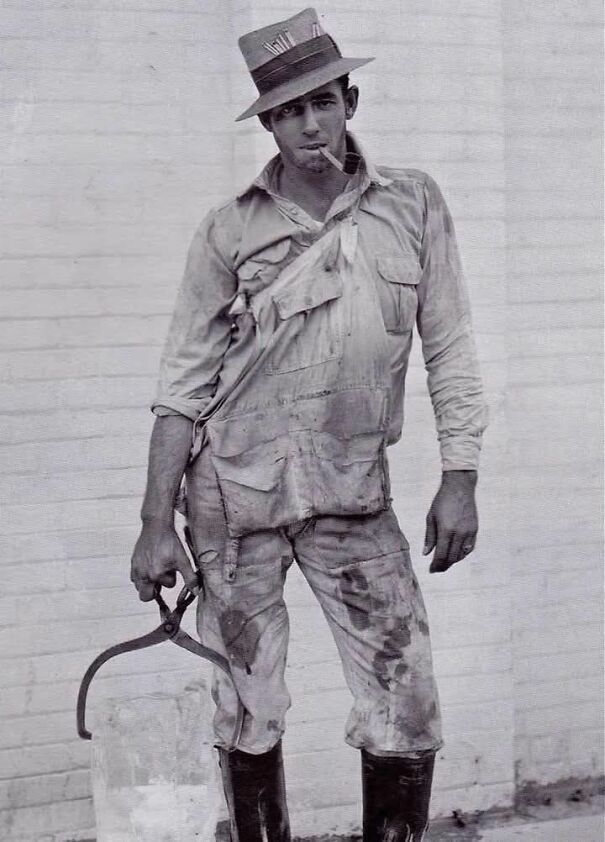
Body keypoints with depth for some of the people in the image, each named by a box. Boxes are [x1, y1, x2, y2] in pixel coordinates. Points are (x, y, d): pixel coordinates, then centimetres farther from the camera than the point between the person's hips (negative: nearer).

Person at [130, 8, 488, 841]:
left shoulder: (413, 205, 0)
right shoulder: (229, 232, -3)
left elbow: (449, 350, 3)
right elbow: (184, 383, -1)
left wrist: (460, 479, -4)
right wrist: (156, 525, -4)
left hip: (354, 492, 1)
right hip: (236, 492, -1)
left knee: (408, 707, -1)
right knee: (246, 711, 7)